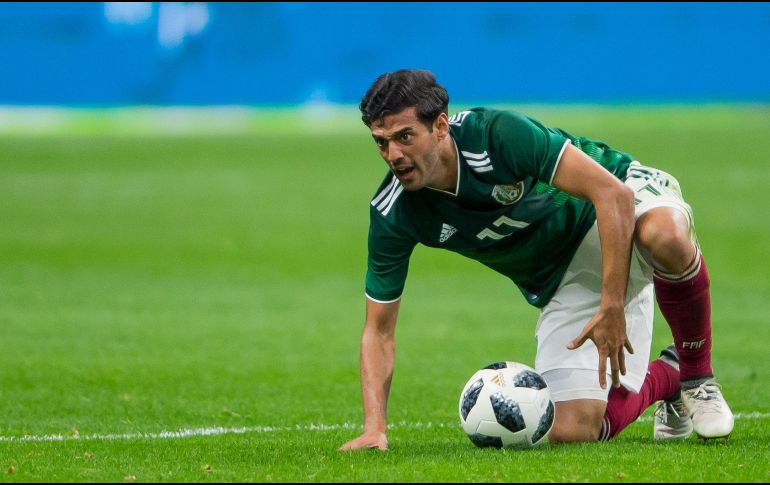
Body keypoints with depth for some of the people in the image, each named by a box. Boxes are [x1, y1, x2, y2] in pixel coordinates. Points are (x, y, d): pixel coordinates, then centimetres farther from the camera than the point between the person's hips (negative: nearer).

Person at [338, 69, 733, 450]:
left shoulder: (497, 134, -29)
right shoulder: (392, 214, -16)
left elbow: (614, 193, -31)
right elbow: (379, 330, -7)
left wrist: (612, 308, -35)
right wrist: (374, 427, -20)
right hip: (561, 281, 4)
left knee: (665, 235, -43)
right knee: (571, 431, -14)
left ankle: (697, 375, -15)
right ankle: (664, 377, 19)